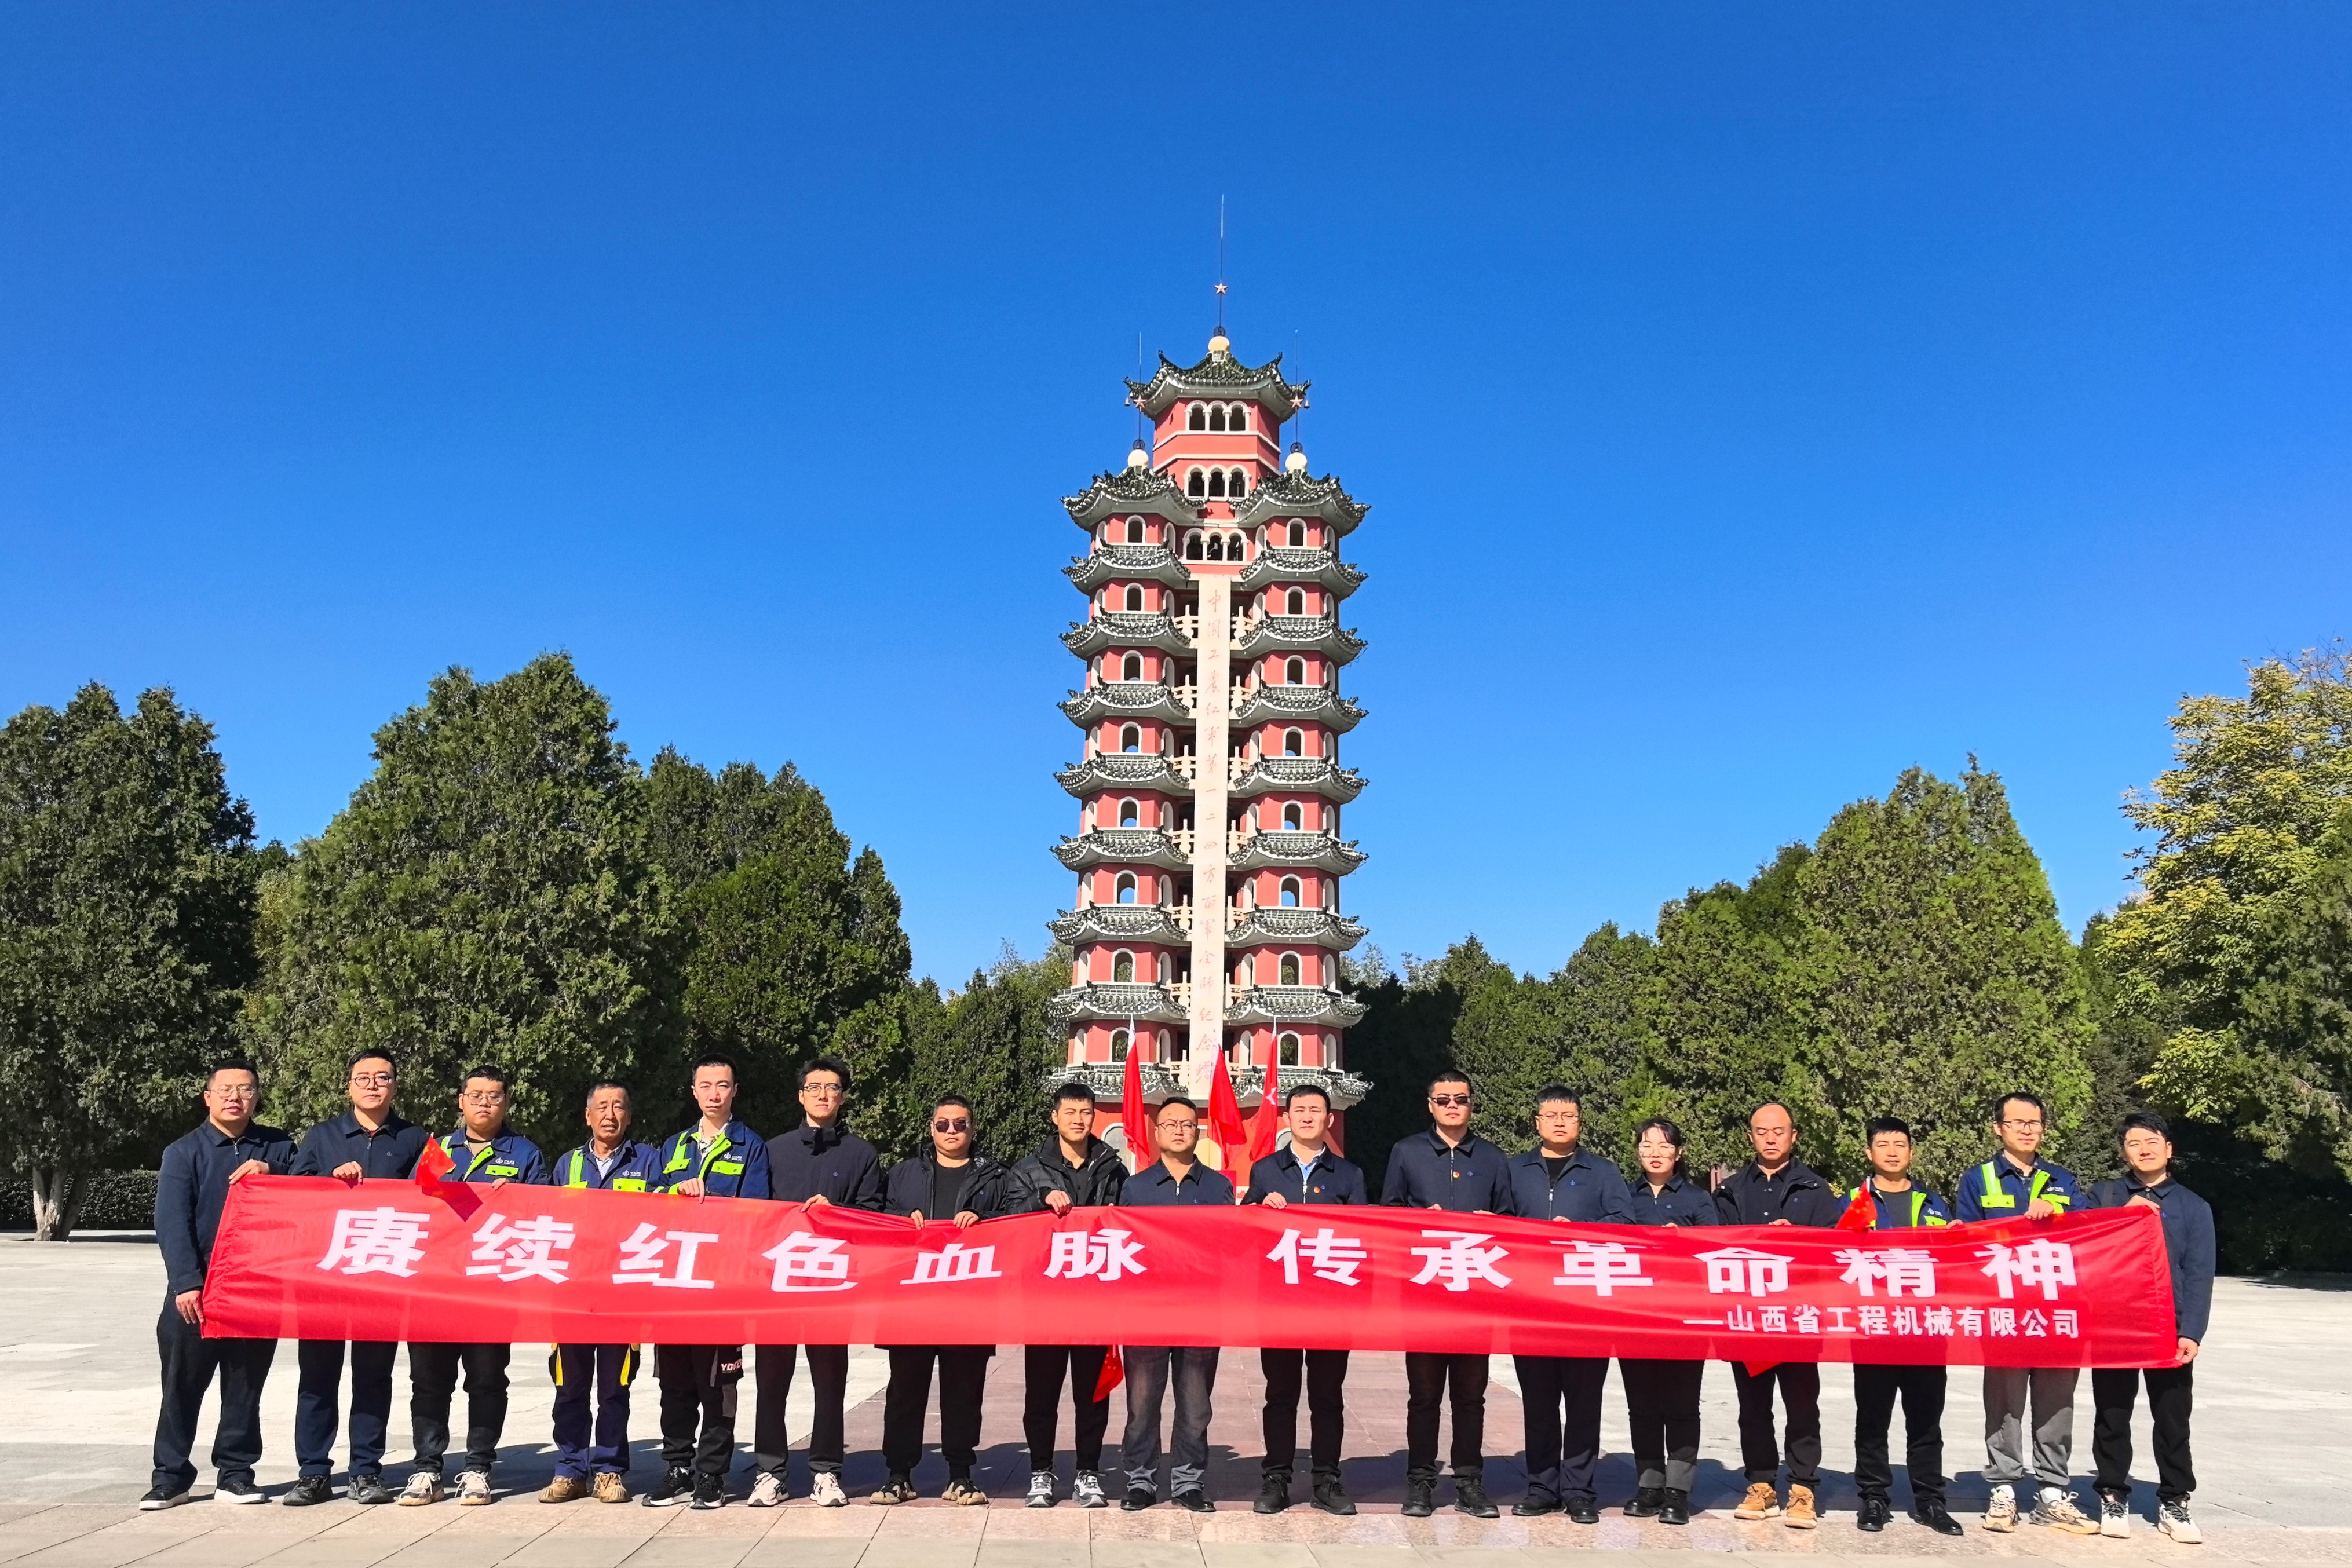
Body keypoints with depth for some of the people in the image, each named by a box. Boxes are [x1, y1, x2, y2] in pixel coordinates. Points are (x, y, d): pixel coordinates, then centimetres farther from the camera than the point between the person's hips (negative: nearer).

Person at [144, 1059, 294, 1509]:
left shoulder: (278, 1148, 8)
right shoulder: (184, 1152, 1)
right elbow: (172, 1224, -8)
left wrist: (271, 1174, -13)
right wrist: (187, 1284, -18)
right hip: (195, 1291, -1)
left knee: (245, 1386, 8)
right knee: (182, 1386, 5)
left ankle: (235, 1472, 17)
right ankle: (171, 1476, 16)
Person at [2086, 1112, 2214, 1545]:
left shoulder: (2193, 1207, 7)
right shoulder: (2102, 1196, 8)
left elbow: (2199, 1276, 1)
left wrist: (2191, 1332, -9)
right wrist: (2122, 1216, -13)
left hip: (2170, 1329, 0)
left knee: (2173, 1420, 6)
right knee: (2112, 1417, 6)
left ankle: (2174, 1502, 19)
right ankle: (2113, 1497, 17)